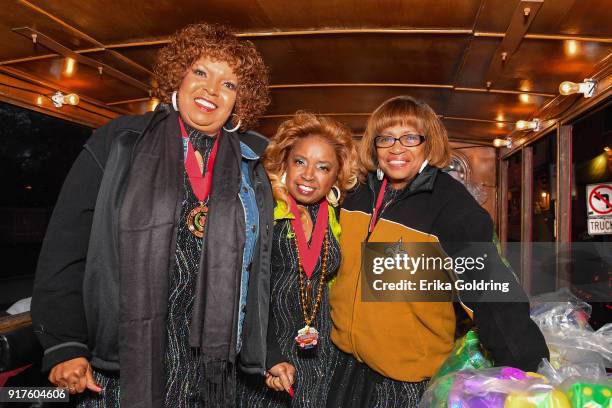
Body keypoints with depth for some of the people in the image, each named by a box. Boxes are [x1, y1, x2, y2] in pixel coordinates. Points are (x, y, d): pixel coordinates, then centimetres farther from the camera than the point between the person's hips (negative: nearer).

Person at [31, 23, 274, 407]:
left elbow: (262, 268, 7)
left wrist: (272, 355, 5)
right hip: (117, 364, -1)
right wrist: (64, 344, -7)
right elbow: (67, 244, -3)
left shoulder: (251, 169, 5)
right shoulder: (119, 142, -1)